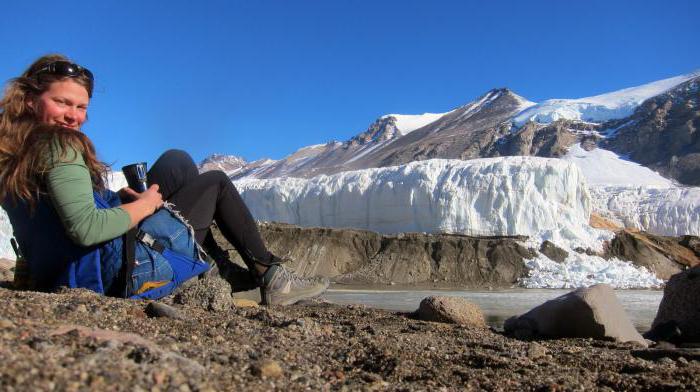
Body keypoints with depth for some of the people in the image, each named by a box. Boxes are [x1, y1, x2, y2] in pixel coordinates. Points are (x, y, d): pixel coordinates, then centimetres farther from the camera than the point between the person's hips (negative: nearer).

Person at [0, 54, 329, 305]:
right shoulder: (59, 145, -19)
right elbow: (85, 229, -31)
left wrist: (119, 198, 7)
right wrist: (144, 205, -14)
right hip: (119, 272, -9)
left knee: (177, 161, 20)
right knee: (216, 182, 7)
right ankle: (270, 277, 13)